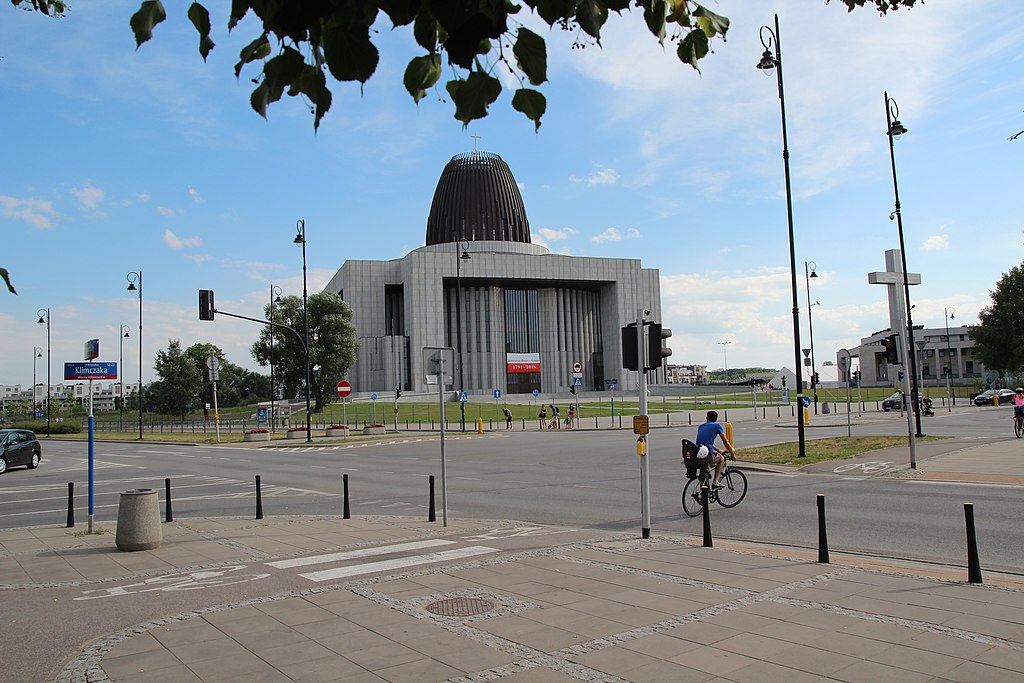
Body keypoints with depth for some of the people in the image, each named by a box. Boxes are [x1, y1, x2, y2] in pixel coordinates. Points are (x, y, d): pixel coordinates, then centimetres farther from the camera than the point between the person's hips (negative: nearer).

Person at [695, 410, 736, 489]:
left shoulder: (701, 426, 22)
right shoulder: (717, 426, 5)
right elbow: (726, 442, 6)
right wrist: (732, 453, 20)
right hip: (708, 456, -5)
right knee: (721, 459, 26)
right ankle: (715, 482, 14)